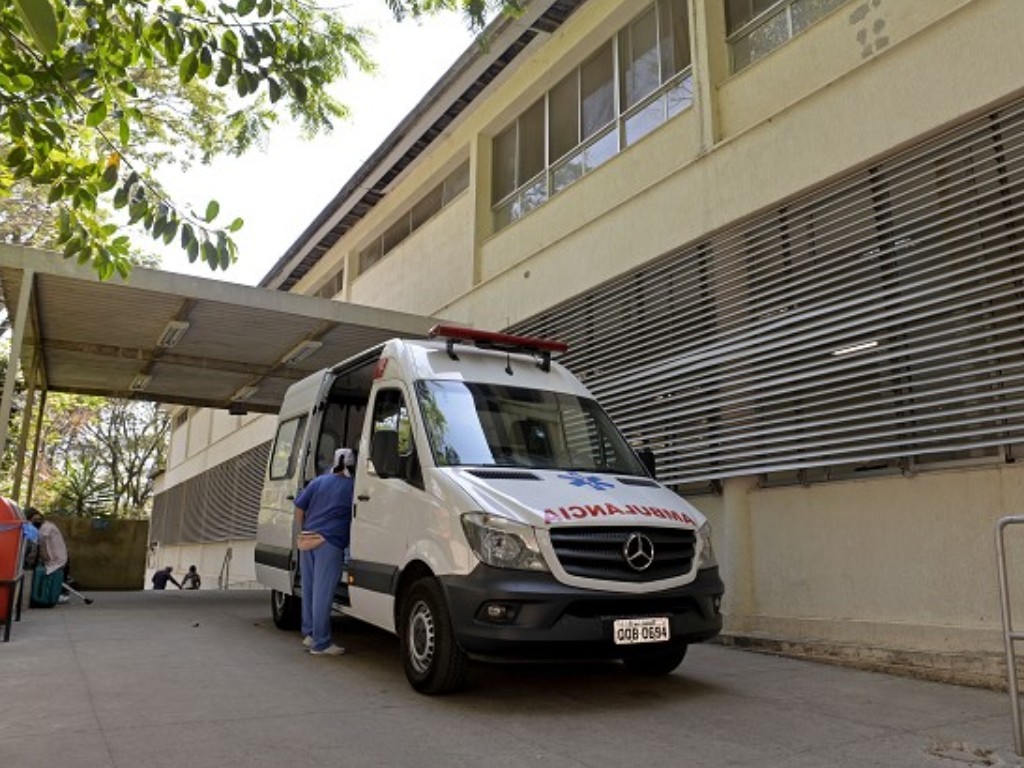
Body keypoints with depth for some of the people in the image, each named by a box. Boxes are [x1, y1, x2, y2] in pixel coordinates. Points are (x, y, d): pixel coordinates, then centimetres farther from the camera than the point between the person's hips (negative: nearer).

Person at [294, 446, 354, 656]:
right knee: (323, 593, -4)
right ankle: (320, 643, 1)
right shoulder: (352, 487, -1)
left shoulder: (318, 481, 11)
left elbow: (299, 507, 9)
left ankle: (308, 634, 26)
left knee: (309, 589, 15)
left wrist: (302, 531, 17)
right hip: (331, 544, -5)